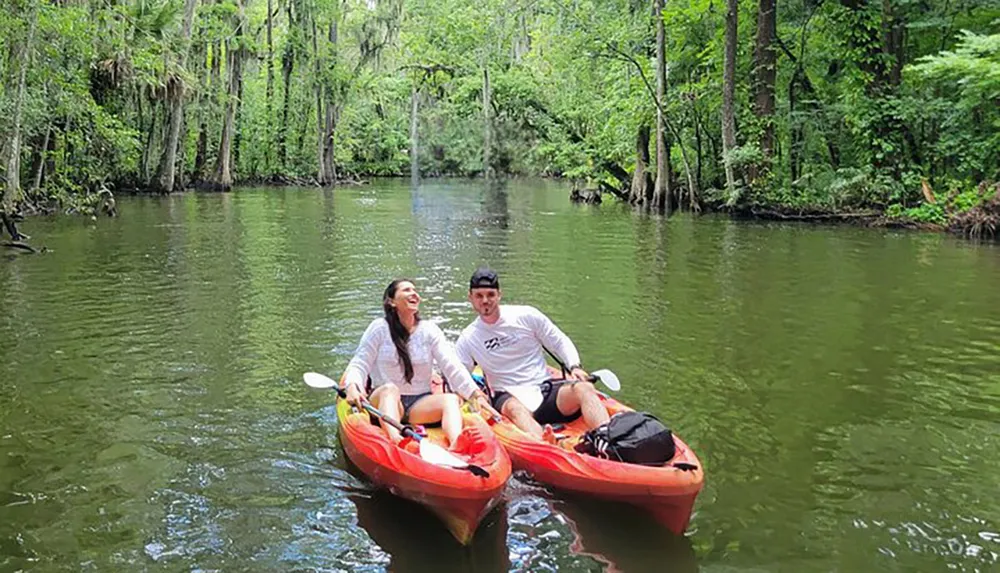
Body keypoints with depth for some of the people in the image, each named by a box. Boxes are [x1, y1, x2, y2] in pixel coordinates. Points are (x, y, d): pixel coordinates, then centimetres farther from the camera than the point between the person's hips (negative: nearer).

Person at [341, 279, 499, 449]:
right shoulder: (379, 328, 2)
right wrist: (352, 387, -24)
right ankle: (394, 441, -60)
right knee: (389, 388, -33)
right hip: (384, 399, -2)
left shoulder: (429, 330, 7)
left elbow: (452, 366, -3)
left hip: (420, 404, 2)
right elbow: (359, 364, -2)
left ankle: (457, 446, -54)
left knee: (451, 399, -25)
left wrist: (475, 394, -17)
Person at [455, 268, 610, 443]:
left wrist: (574, 367, -6)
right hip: (508, 397, -2)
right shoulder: (467, 340, 7)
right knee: (515, 408, -39)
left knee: (584, 388, -29)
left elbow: (560, 342, 12)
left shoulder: (526, 316, 6)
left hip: (545, 389, 2)